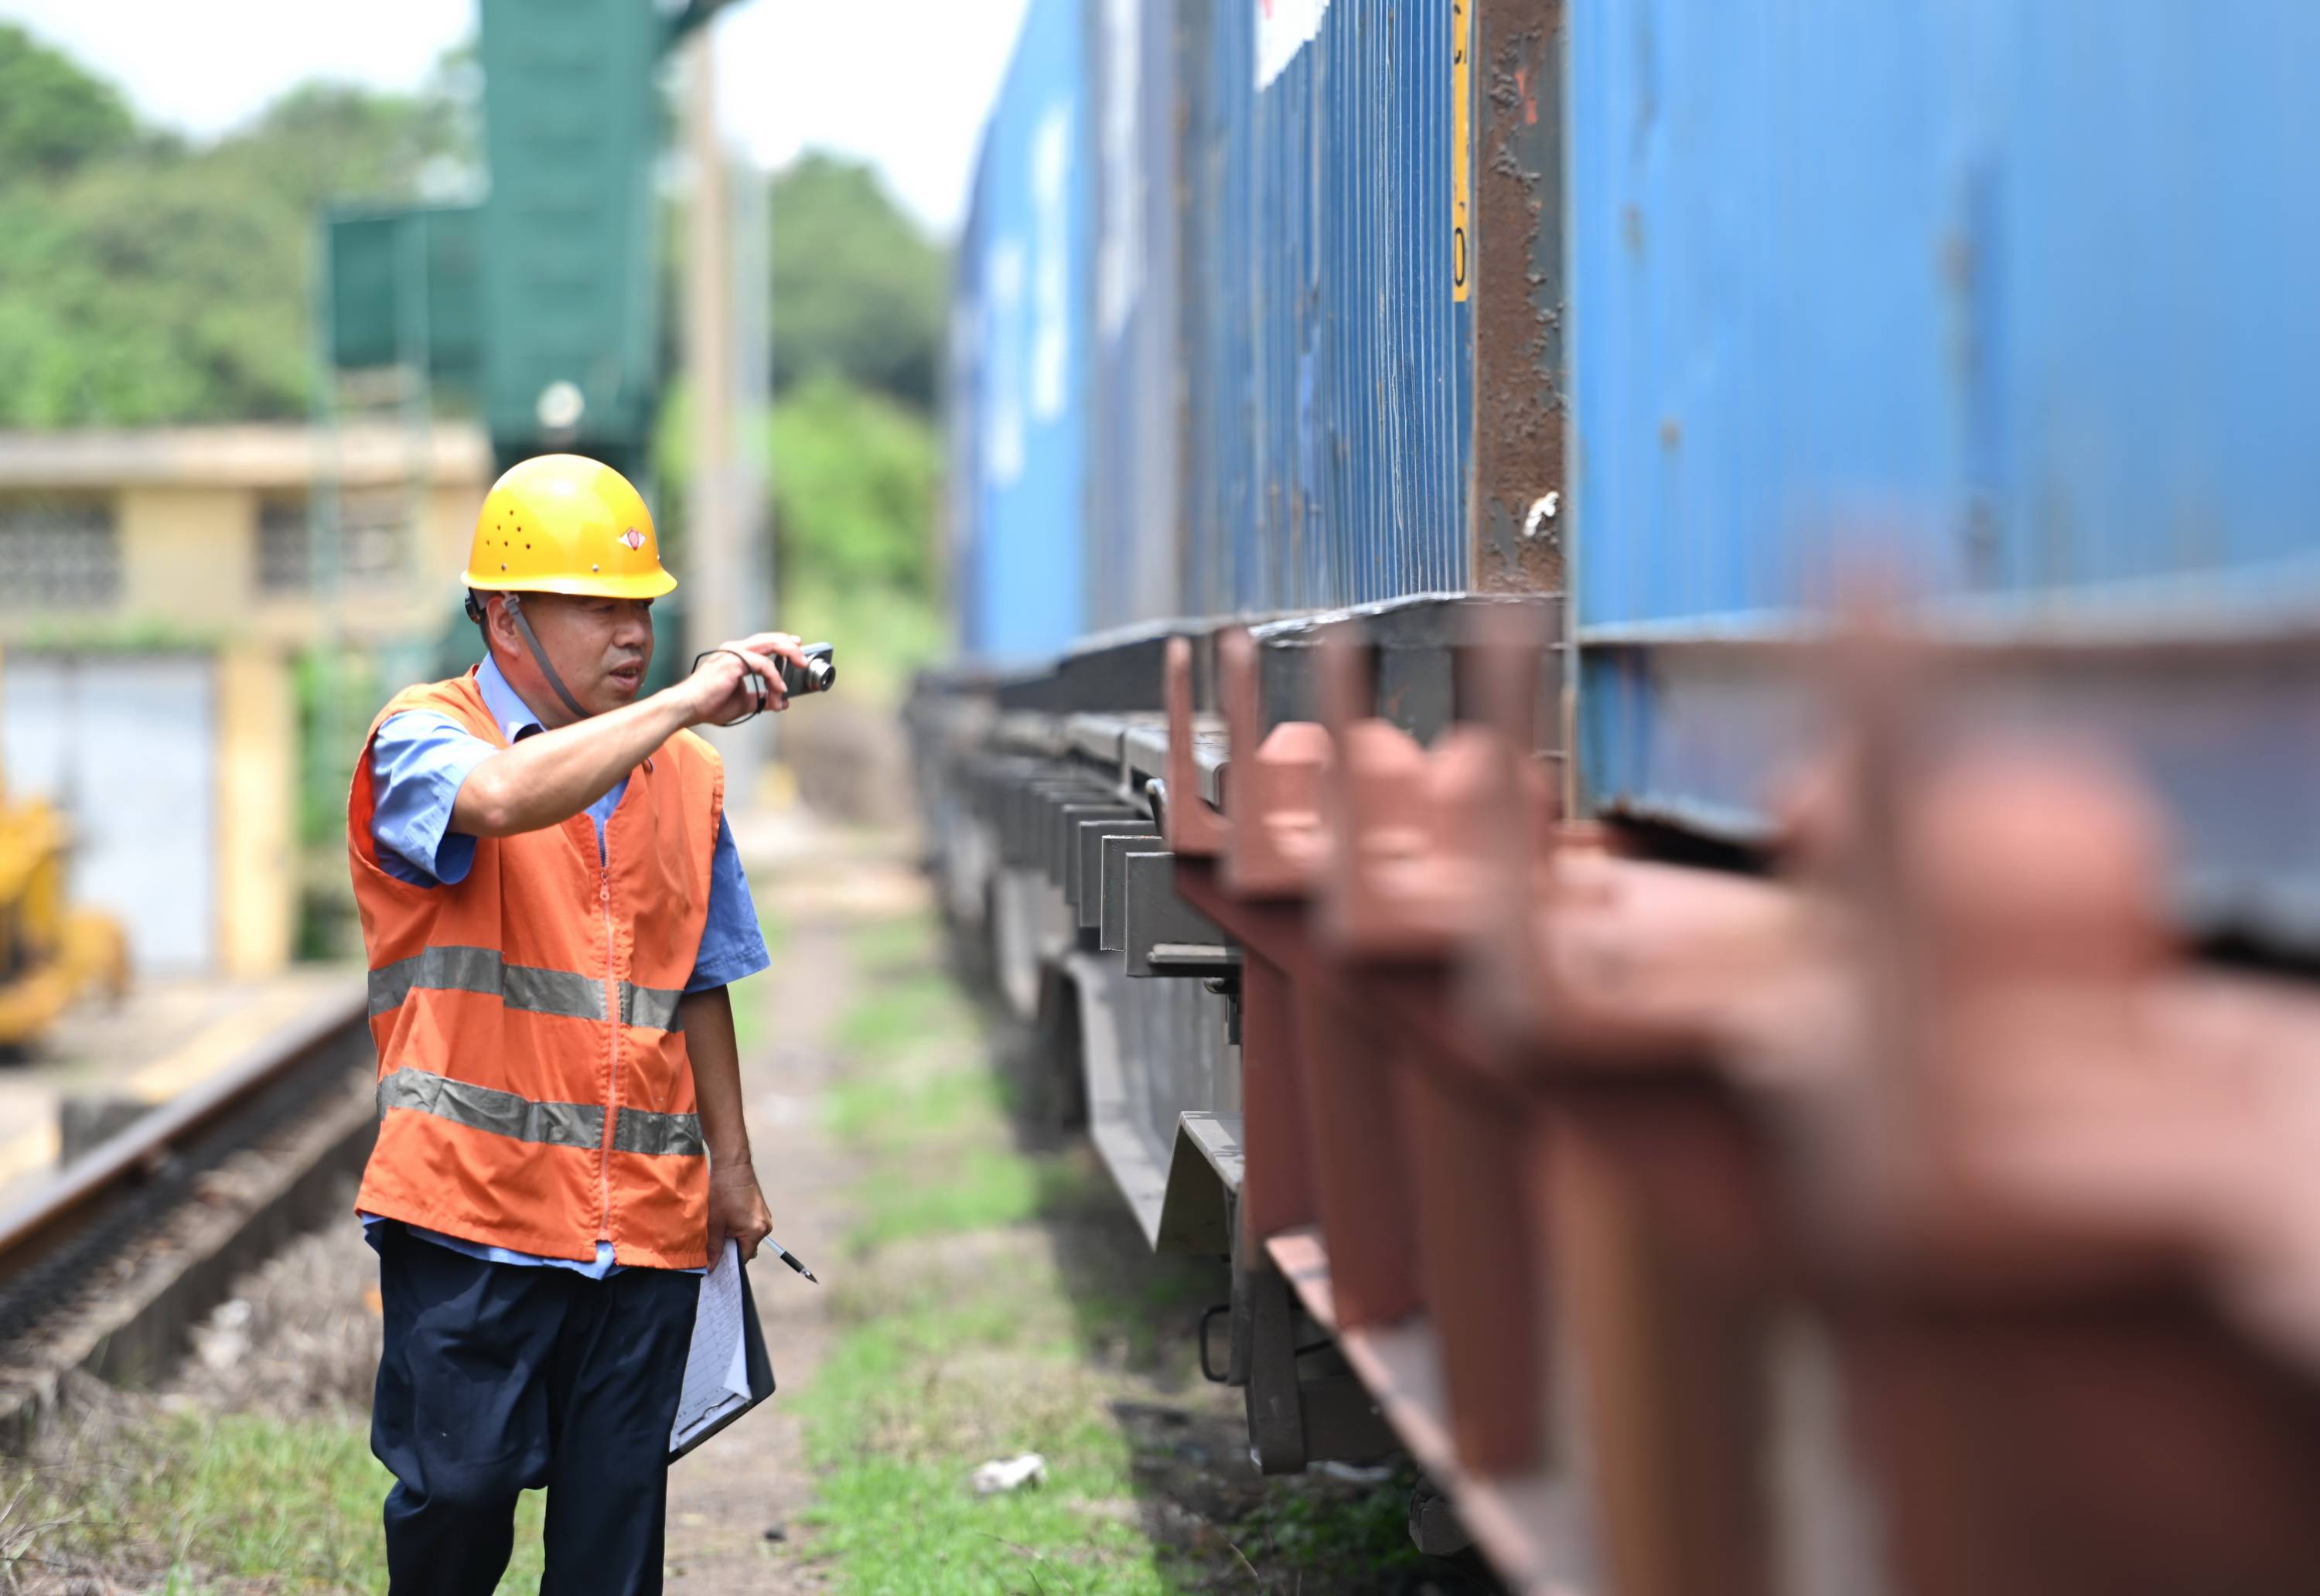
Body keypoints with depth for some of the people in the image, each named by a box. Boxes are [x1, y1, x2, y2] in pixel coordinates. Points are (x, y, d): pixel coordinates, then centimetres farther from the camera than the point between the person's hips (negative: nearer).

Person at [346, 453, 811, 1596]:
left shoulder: (685, 774, 13)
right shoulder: (422, 740, -4)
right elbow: (506, 797, -29)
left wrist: (731, 1166, 18)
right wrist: (687, 702, -26)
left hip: (647, 1220, 4)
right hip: (475, 1203, -4)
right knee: (458, 1491, -5)